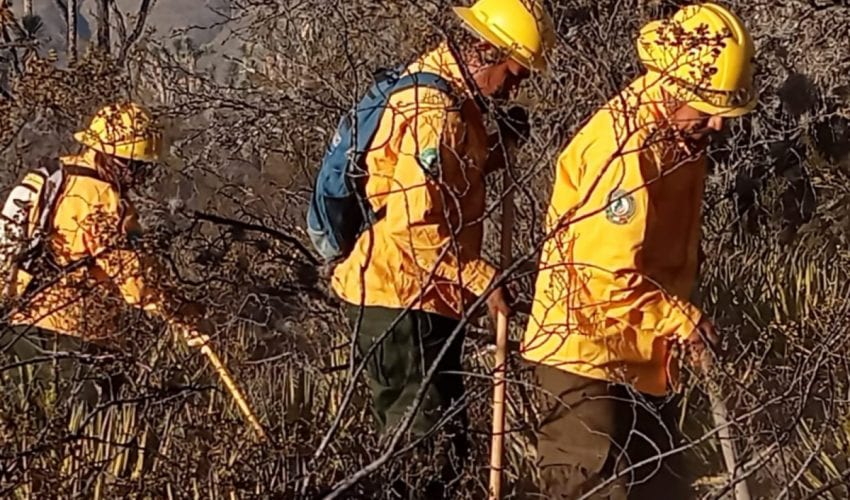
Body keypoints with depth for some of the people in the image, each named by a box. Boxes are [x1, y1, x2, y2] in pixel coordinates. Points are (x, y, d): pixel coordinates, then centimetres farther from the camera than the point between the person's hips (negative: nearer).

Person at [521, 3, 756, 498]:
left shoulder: (677, 134, 7)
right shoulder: (624, 146, -23)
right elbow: (609, 274, -24)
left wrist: (679, 318, 6)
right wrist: (682, 321, -15)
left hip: (642, 353, 9)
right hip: (587, 347, -9)